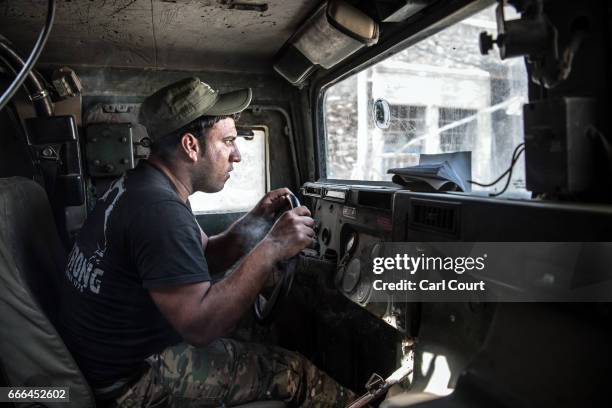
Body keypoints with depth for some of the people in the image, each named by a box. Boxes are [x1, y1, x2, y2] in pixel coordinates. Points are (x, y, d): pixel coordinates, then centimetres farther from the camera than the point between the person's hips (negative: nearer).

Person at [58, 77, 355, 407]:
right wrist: (271, 247, -28)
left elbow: (202, 259, 9)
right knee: (294, 373, -7)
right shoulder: (159, 207, -28)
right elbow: (200, 326, -32)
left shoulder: (140, 184, 3)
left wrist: (254, 220, -6)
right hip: (130, 378, -10)